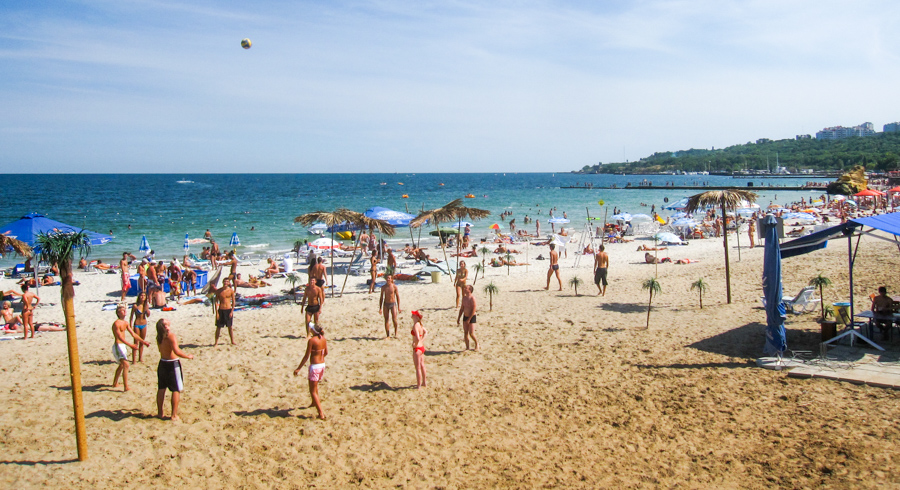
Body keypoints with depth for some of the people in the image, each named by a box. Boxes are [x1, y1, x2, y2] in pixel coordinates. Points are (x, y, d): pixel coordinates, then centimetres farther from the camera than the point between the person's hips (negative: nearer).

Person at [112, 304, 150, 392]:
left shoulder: (125, 323, 11)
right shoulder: (116, 323, -17)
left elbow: (133, 334, 15)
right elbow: (120, 337, -26)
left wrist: (143, 341, 10)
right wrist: (130, 345, -36)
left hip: (123, 346, 10)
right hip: (118, 346, -10)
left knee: (121, 365, 23)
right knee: (126, 365, -18)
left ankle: (115, 383, 39)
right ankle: (126, 387, -20)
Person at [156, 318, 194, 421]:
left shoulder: (159, 337, 2)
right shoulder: (171, 336, -20)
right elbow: (177, 351, -27)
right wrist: (188, 356, -13)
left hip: (162, 363, 7)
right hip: (172, 364, -7)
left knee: (161, 389, 16)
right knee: (176, 390, 1)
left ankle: (159, 412, 25)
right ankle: (174, 415, 2)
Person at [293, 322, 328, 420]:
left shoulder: (311, 340, -18)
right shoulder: (324, 339, 1)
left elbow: (307, 356, -16)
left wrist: (298, 368, -10)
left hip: (314, 366, -7)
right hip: (322, 364, 7)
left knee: (313, 391, 0)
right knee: (315, 385, 32)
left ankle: (321, 414, -7)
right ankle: (315, 402, 54)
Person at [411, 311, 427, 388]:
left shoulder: (415, 326, -22)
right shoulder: (420, 324, 5)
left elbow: (418, 338, -31)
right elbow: (426, 332, 22)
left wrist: (415, 345, -15)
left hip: (417, 348, -9)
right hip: (422, 347, 9)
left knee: (417, 367, 3)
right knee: (422, 365, 20)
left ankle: (419, 385, 12)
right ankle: (424, 383, 32)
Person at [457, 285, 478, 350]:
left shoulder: (472, 298, -18)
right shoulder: (464, 297, 5)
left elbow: (474, 309, -21)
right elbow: (462, 308, 14)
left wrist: (469, 319, -20)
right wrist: (458, 318, 12)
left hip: (472, 317, -7)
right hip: (465, 317, 7)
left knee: (471, 334, -8)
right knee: (465, 333, 6)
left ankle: (476, 343, 19)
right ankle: (467, 347, 17)